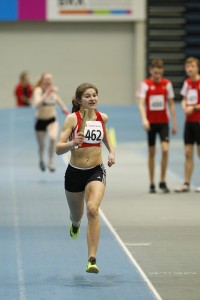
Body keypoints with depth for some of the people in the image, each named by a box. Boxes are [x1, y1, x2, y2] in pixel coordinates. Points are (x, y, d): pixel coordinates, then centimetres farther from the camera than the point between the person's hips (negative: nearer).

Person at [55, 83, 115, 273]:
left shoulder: (102, 117, 0)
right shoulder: (72, 118, -11)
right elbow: (58, 149, -17)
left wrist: (111, 151, 13)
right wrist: (73, 143, -36)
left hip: (96, 171, 0)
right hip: (74, 172, 0)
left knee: (93, 210, -24)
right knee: (76, 215, 19)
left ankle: (92, 260, -25)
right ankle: (75, 224, 61)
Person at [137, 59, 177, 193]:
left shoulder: (167, 84, 2)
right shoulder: (145, 84, -5)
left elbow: (171, 104, 8)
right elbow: (141, 103, -13)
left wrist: (175, 123, 6)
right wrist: (144, 119, -29)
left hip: (163, 122, 1)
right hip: (151, 123, -1)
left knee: (165, 149, -13)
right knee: (152, 153, 5)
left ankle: (163, 181, -2)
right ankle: (152, 183, 13)